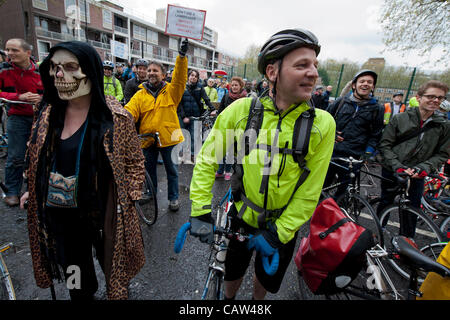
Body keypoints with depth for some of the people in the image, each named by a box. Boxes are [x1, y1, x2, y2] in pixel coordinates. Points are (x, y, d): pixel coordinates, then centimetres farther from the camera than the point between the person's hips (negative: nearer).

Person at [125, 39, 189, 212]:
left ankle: (173, 197, 27)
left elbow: (180, 77, -15)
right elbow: (129, 111, -7)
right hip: (147, 139, 3)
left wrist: (182, 56, -27)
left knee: (171, 169, 10)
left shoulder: (171, 91, 0)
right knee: (149, 169, 17)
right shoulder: (140, 94, 4)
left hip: (168, 137, -2)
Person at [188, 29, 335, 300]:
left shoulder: (322, 124, -18)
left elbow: (310, 193, -14)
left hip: (283, 224, 1)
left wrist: (278, 234, -13)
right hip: (241, 216, 0)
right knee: (233, 272, 24)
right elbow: (207, 159, -10)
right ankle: (229, 298, 59)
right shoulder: (241, 110, -18)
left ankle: (257, 301, 60)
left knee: (268, 279, 26)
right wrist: (201, 211, -15)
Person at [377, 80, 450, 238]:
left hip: (416, 177, 2)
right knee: (385, 203, 14)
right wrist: (397, 166, -18)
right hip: (391, 171, -1)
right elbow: (385, 145, -8)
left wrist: (423, 168, -14)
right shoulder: (400, 119, -6)